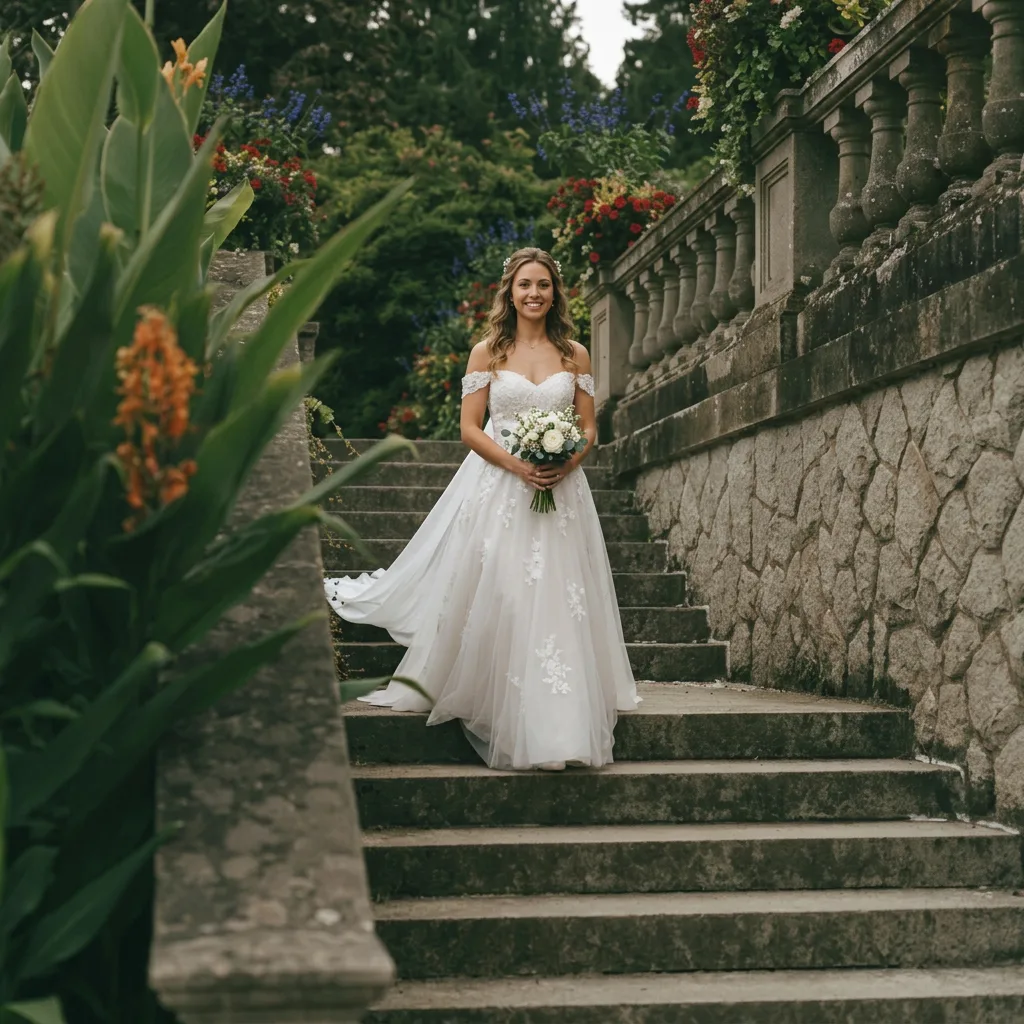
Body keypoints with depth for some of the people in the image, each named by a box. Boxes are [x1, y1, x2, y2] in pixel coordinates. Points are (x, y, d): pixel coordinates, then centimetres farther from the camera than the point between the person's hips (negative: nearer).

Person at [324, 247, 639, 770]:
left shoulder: (574, 355, 10)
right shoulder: (487, 352, 5)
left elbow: (589, 428, 9)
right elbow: (470, 428, 0)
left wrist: (567, 464, -11)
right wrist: (517, 464, -15)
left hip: (561, 490, 1)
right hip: (497, 488, -1)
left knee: (555, 603, -3)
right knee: (494, 603, -5)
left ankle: (556, 725, 3)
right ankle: (502, 721, 6)